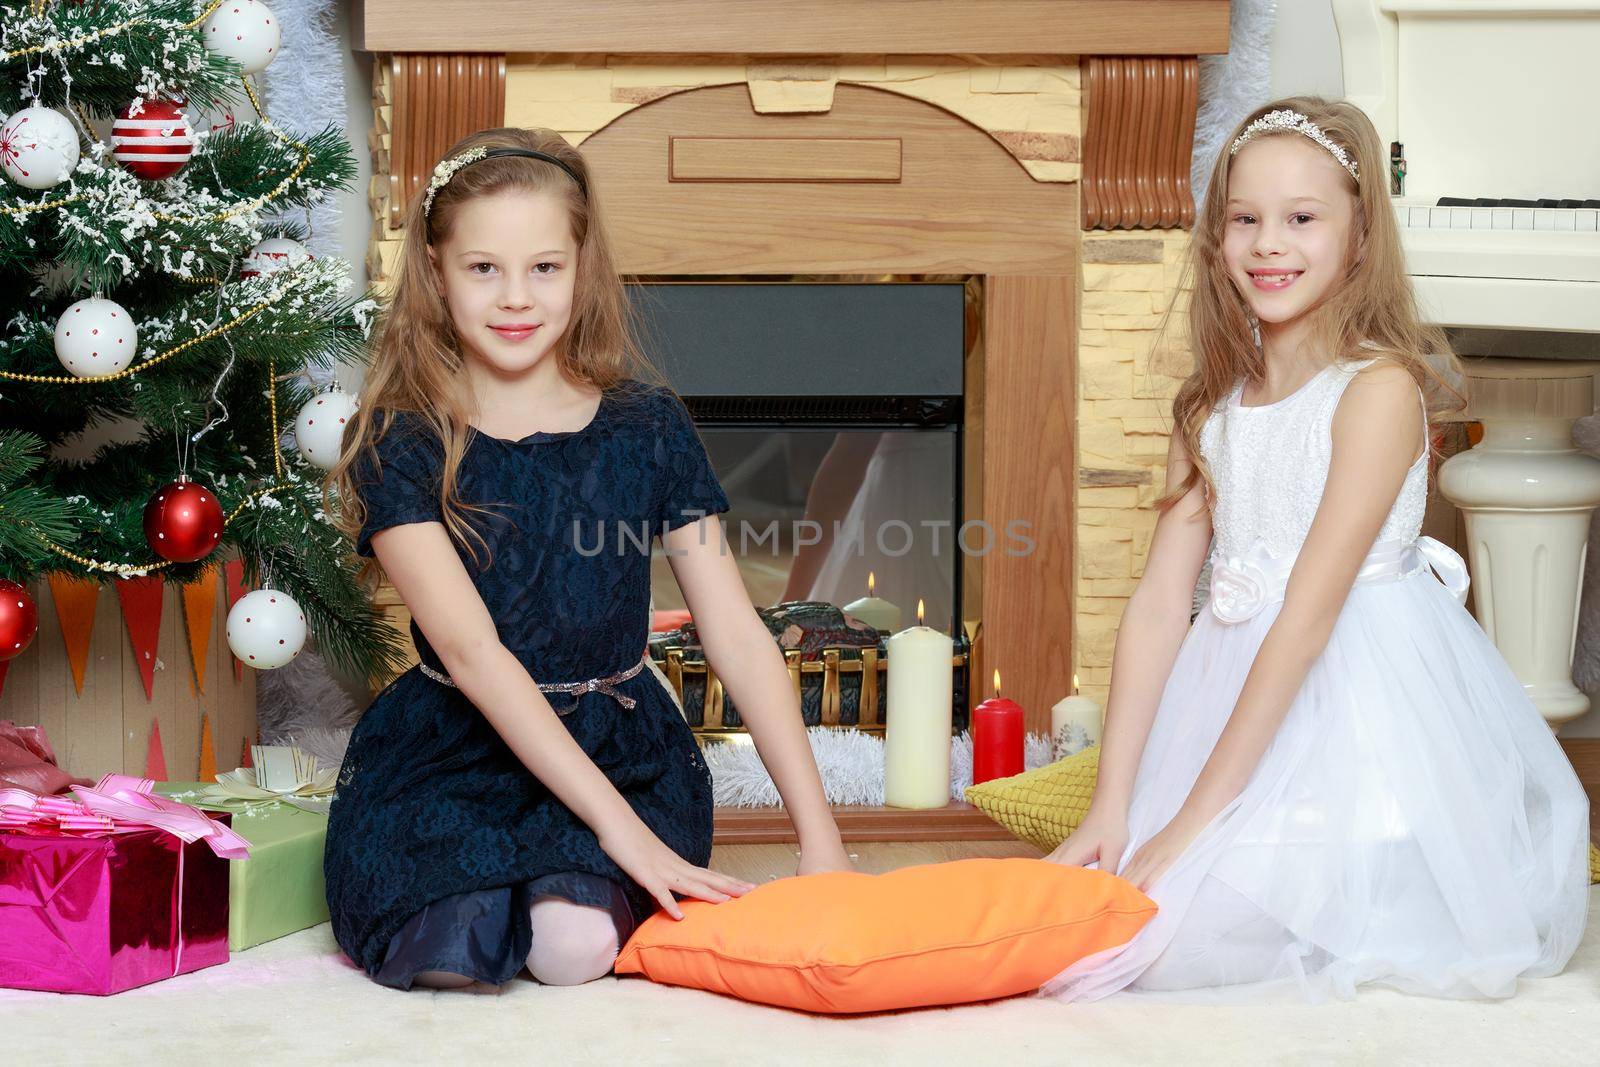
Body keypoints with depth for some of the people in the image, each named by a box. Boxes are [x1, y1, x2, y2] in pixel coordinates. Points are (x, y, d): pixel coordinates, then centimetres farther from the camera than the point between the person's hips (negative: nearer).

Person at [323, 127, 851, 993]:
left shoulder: (645, 426, 0)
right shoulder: (398, 444, -7)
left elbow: (737, 637, -2)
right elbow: (472, 651, -17)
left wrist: (817, 833, -11)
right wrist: (619, 826, -26)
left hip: (622, 750, 1)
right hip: (449, 756, -1)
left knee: (580, 942, -28)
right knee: (444, 952, -28)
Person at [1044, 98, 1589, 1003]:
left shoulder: (1379, 388, -12)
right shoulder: (1213, 408, 9)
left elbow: (1311, 612, -18)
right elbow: (1160, 605, 3)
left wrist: (1192, 823, -20)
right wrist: (1111, 809, -7)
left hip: (1362, 703, -6)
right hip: (1241, 686, 6)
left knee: (1213, 928, -22)